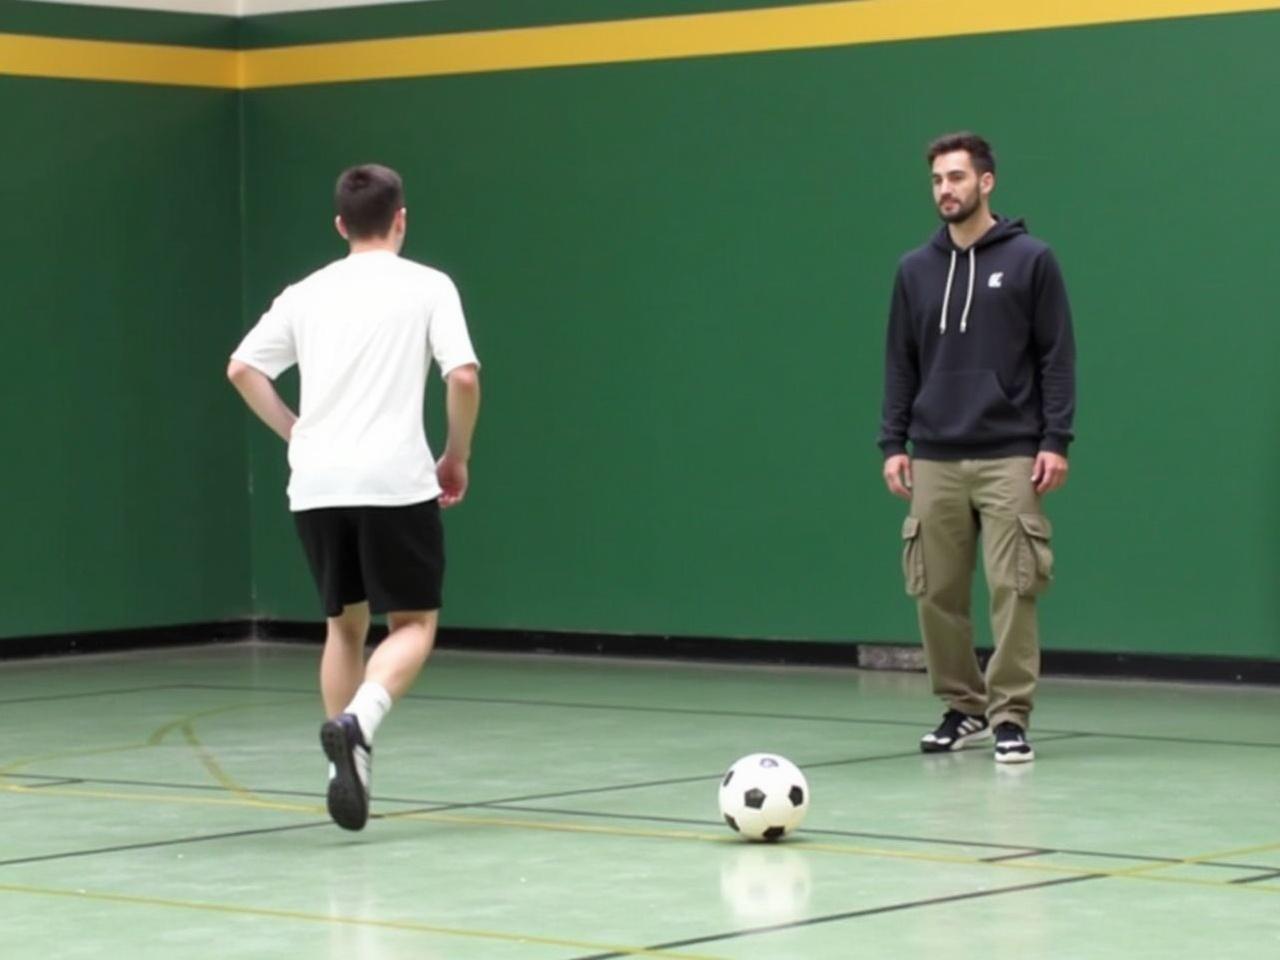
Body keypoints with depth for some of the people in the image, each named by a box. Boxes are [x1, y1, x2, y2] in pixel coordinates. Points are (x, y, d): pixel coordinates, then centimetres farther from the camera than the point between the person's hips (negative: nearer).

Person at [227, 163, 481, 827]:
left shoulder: (308, 293, 13)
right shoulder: (427, 287, 1)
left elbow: (242, 369, 11)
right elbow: (463, 376, -8)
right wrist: (456, 458, 5)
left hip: (316, 485, 4)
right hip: (395, 480, -4)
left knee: (346, 623, 16)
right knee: (414, 623, 4)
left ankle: (347, 769, 9)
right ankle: (356, 723, -23)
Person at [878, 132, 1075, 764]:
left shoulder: (1030, 261, 1)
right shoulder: (916, 270, 11)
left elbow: (1057, 358, 0)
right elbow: (900, 364, 14)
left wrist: (1056, 440, -7)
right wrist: (892, 443, 6)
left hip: (1009, 459, -4)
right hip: (934, 461, 4)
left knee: (1012, 590, -7)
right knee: (936, 592, 3)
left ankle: (1010, 717, 0)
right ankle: (962, 708, 16)